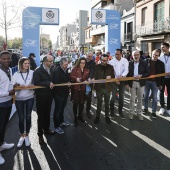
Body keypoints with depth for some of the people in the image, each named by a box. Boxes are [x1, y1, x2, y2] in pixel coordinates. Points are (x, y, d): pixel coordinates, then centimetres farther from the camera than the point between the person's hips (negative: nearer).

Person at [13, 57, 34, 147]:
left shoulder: (32, 72, -5)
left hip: (29, 98, 0)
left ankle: (27, 135, 27)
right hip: (19, 99, 0)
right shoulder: (16, 74, -3)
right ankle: (22, 136, 26)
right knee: (21, 118, 5)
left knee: (28, 117, 8)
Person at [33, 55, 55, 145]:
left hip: (49, 96, 6)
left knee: (47, 113, 18)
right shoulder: (38, 71, -15)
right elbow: (36, 82, -24)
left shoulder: (51, 70, 5)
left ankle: (46, 129, 36)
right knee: (41, 115, 3)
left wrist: (52, 85, -5)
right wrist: (48, 83, -28)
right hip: (41, 97, -6)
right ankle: (40, 134, 15)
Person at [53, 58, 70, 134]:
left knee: (62, 108, 23)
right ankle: (56, 126, 15)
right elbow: (56, 83, -27)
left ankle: (61, 121, 42)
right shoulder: (57, 71, -21)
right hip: (59, 94, -7)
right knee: (57, 110, 4)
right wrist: (66, 84, -23)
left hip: (65, 93, 7)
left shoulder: (66, 70, 4)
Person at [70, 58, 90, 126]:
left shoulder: (87, 70, 11)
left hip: (83, 89, 3)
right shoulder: (75, 69, -1)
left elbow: (88, 78, 12)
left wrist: (87, 80, -9)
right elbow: (71, 76, -9)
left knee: (82, 103, 9)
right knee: (75, 103, 1)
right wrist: (76, 78, -27)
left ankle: (80, 116, 30)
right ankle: (75, 118, 14)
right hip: (76, 88, -3)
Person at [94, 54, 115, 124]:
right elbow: (94, 76, -5)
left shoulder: (110, 67, -1)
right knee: (99, 103, 11)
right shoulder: (97, 67, -3)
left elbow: (113, 77, 3)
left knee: (107, 103, 13)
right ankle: (97, 116, 24)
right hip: (99, 87, -1)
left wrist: (110, 77, -19)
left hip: (107, 87, 1)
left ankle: (107, 116, 28)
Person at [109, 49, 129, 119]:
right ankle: (112, 111, 12)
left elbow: (126, 70, -12)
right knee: (113, 96, -6)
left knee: (121, 97, 8)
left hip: (122, 80, 2)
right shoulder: (111, 61, -5)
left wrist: (122, 76, -31)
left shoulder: (125, 61, -2)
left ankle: (120, 111, 22)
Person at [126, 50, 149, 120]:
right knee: (132, 99, 7)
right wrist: (127, 83, -3)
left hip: (141, 83, 0)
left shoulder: (144, 63, -1)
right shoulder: (130, 63, 0)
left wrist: (141, 76, -18)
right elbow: (128, 74, 3)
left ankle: (139, 113, 22)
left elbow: (147, 73, -2)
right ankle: (131, 112, 20)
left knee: (140, 99, 9)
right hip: (132, 83, 0)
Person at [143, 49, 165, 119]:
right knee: (146, 96, 12)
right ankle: (145, 108, 28)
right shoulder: (146, 61, -1)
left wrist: (161, 84, 0)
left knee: (154, 97, 3)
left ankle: (153, 112, 11)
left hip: (155, 82, -1)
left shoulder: (161, 63, -2)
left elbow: (162, 74, 2)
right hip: (146, 81, 1)